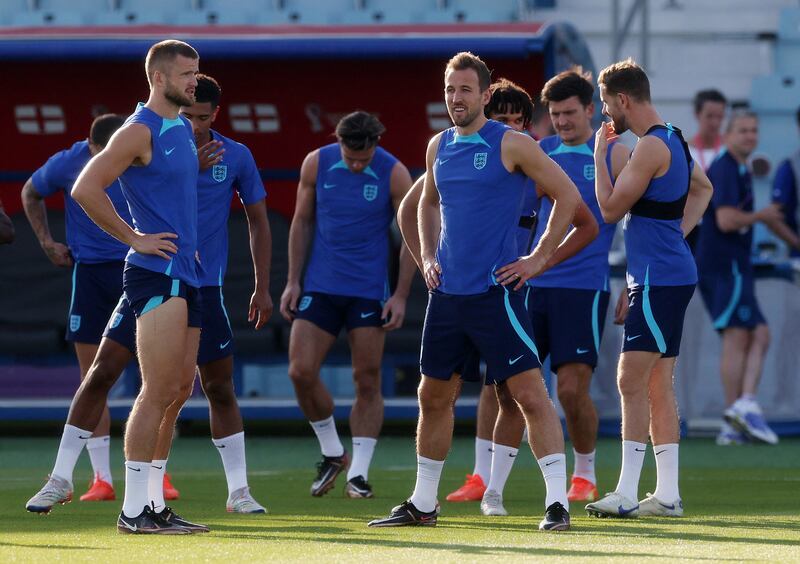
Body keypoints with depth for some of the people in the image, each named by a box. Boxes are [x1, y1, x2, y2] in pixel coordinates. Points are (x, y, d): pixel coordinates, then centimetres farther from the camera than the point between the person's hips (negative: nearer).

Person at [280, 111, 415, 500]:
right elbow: (302, 222, 9)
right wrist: (293, 282, 5)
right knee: (301, 372, -6)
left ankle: (358, 473, 4)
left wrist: (401, 296, -8)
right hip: (320, 287, 2)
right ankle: (332, 454, 14)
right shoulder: (317, 163, -2)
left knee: (367, 381, -3)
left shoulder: (394, 174, -8)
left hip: (369, 291, -2)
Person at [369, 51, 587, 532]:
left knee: (530, 393, -10)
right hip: (447, 292, 7)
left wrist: (539, 260, -7)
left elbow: (568, 196, -6)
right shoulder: (439, 147, 11)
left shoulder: (511, 145, -7)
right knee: (434, 397, 12)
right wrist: (428, 257, 15)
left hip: (495, 290, -7)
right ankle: (423, 504, 22)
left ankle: (558, 501, -10)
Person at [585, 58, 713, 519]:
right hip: (672, 276, 10)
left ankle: (628, 494, -13)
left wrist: (600, 155, -4)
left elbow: (611, 208, -15)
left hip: (660, 280, -10)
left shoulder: (651, 147, -16)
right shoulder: (672, 140, 16)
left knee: (632, 381, -11)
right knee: (658, 386, 11)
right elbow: (703, 188, 33)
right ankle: (668, 494, 12)